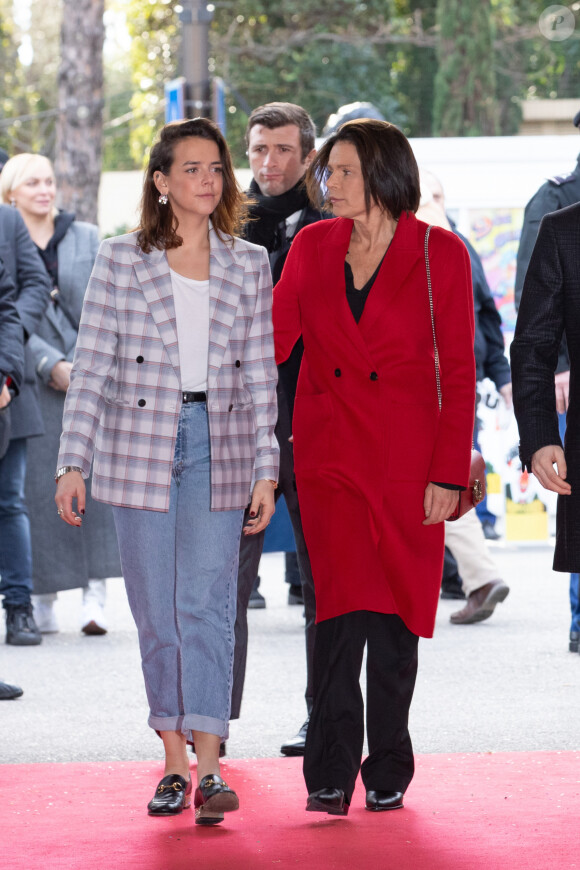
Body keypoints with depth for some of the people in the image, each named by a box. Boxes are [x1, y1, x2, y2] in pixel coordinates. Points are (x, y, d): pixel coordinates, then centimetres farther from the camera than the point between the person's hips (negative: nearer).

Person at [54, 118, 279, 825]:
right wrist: (73, 462, -6)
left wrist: (266, 470, 1)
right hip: (139, 448, 0)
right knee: (156, 612, 3)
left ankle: (208, 769, -11)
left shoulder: (249, 266, 7)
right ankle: (174, 765, 13)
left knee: (207, 606, -9)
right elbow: (91, 367, 1)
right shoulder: (120, 261, 2)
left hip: (218, 450, 0)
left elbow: (261, 376, 7)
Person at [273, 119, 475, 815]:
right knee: (345, 605, -10)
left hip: (406, 455, -1)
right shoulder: (313, 246, 7)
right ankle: (330, 775, -5)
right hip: (330, 447, 1)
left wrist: (449, 472, -6)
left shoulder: (440, 254, -2)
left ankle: (387, 773, 15)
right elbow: (273, 338, 9)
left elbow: (458, 371, -2)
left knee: (394, 614, 2)